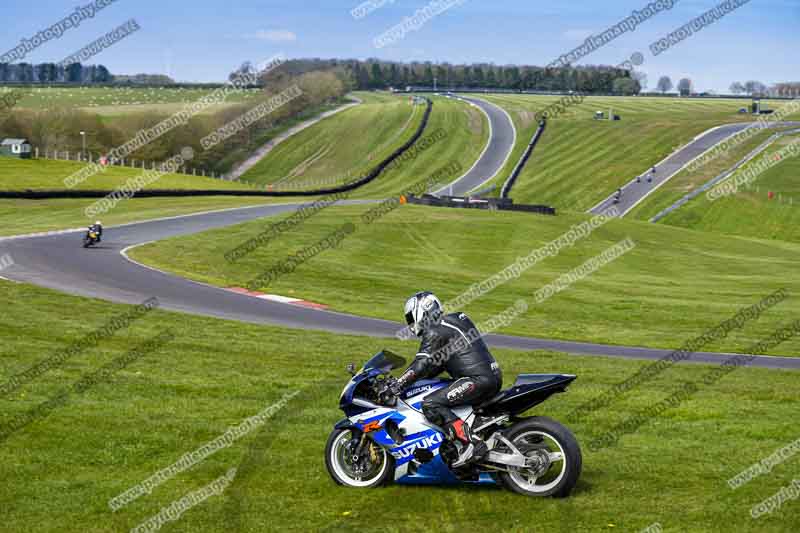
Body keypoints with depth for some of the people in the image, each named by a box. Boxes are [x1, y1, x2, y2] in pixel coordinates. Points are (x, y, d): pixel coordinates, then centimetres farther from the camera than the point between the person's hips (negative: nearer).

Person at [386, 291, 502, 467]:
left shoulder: (435, 332, -6)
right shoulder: (455, 320, 23)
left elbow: (422, 364, -15)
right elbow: (439, 363, 28)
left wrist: (397, 385, -12)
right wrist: (416, 379, 26)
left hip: (478, 379, -10)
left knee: (430, 405, -17)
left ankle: (471, 443, -25)